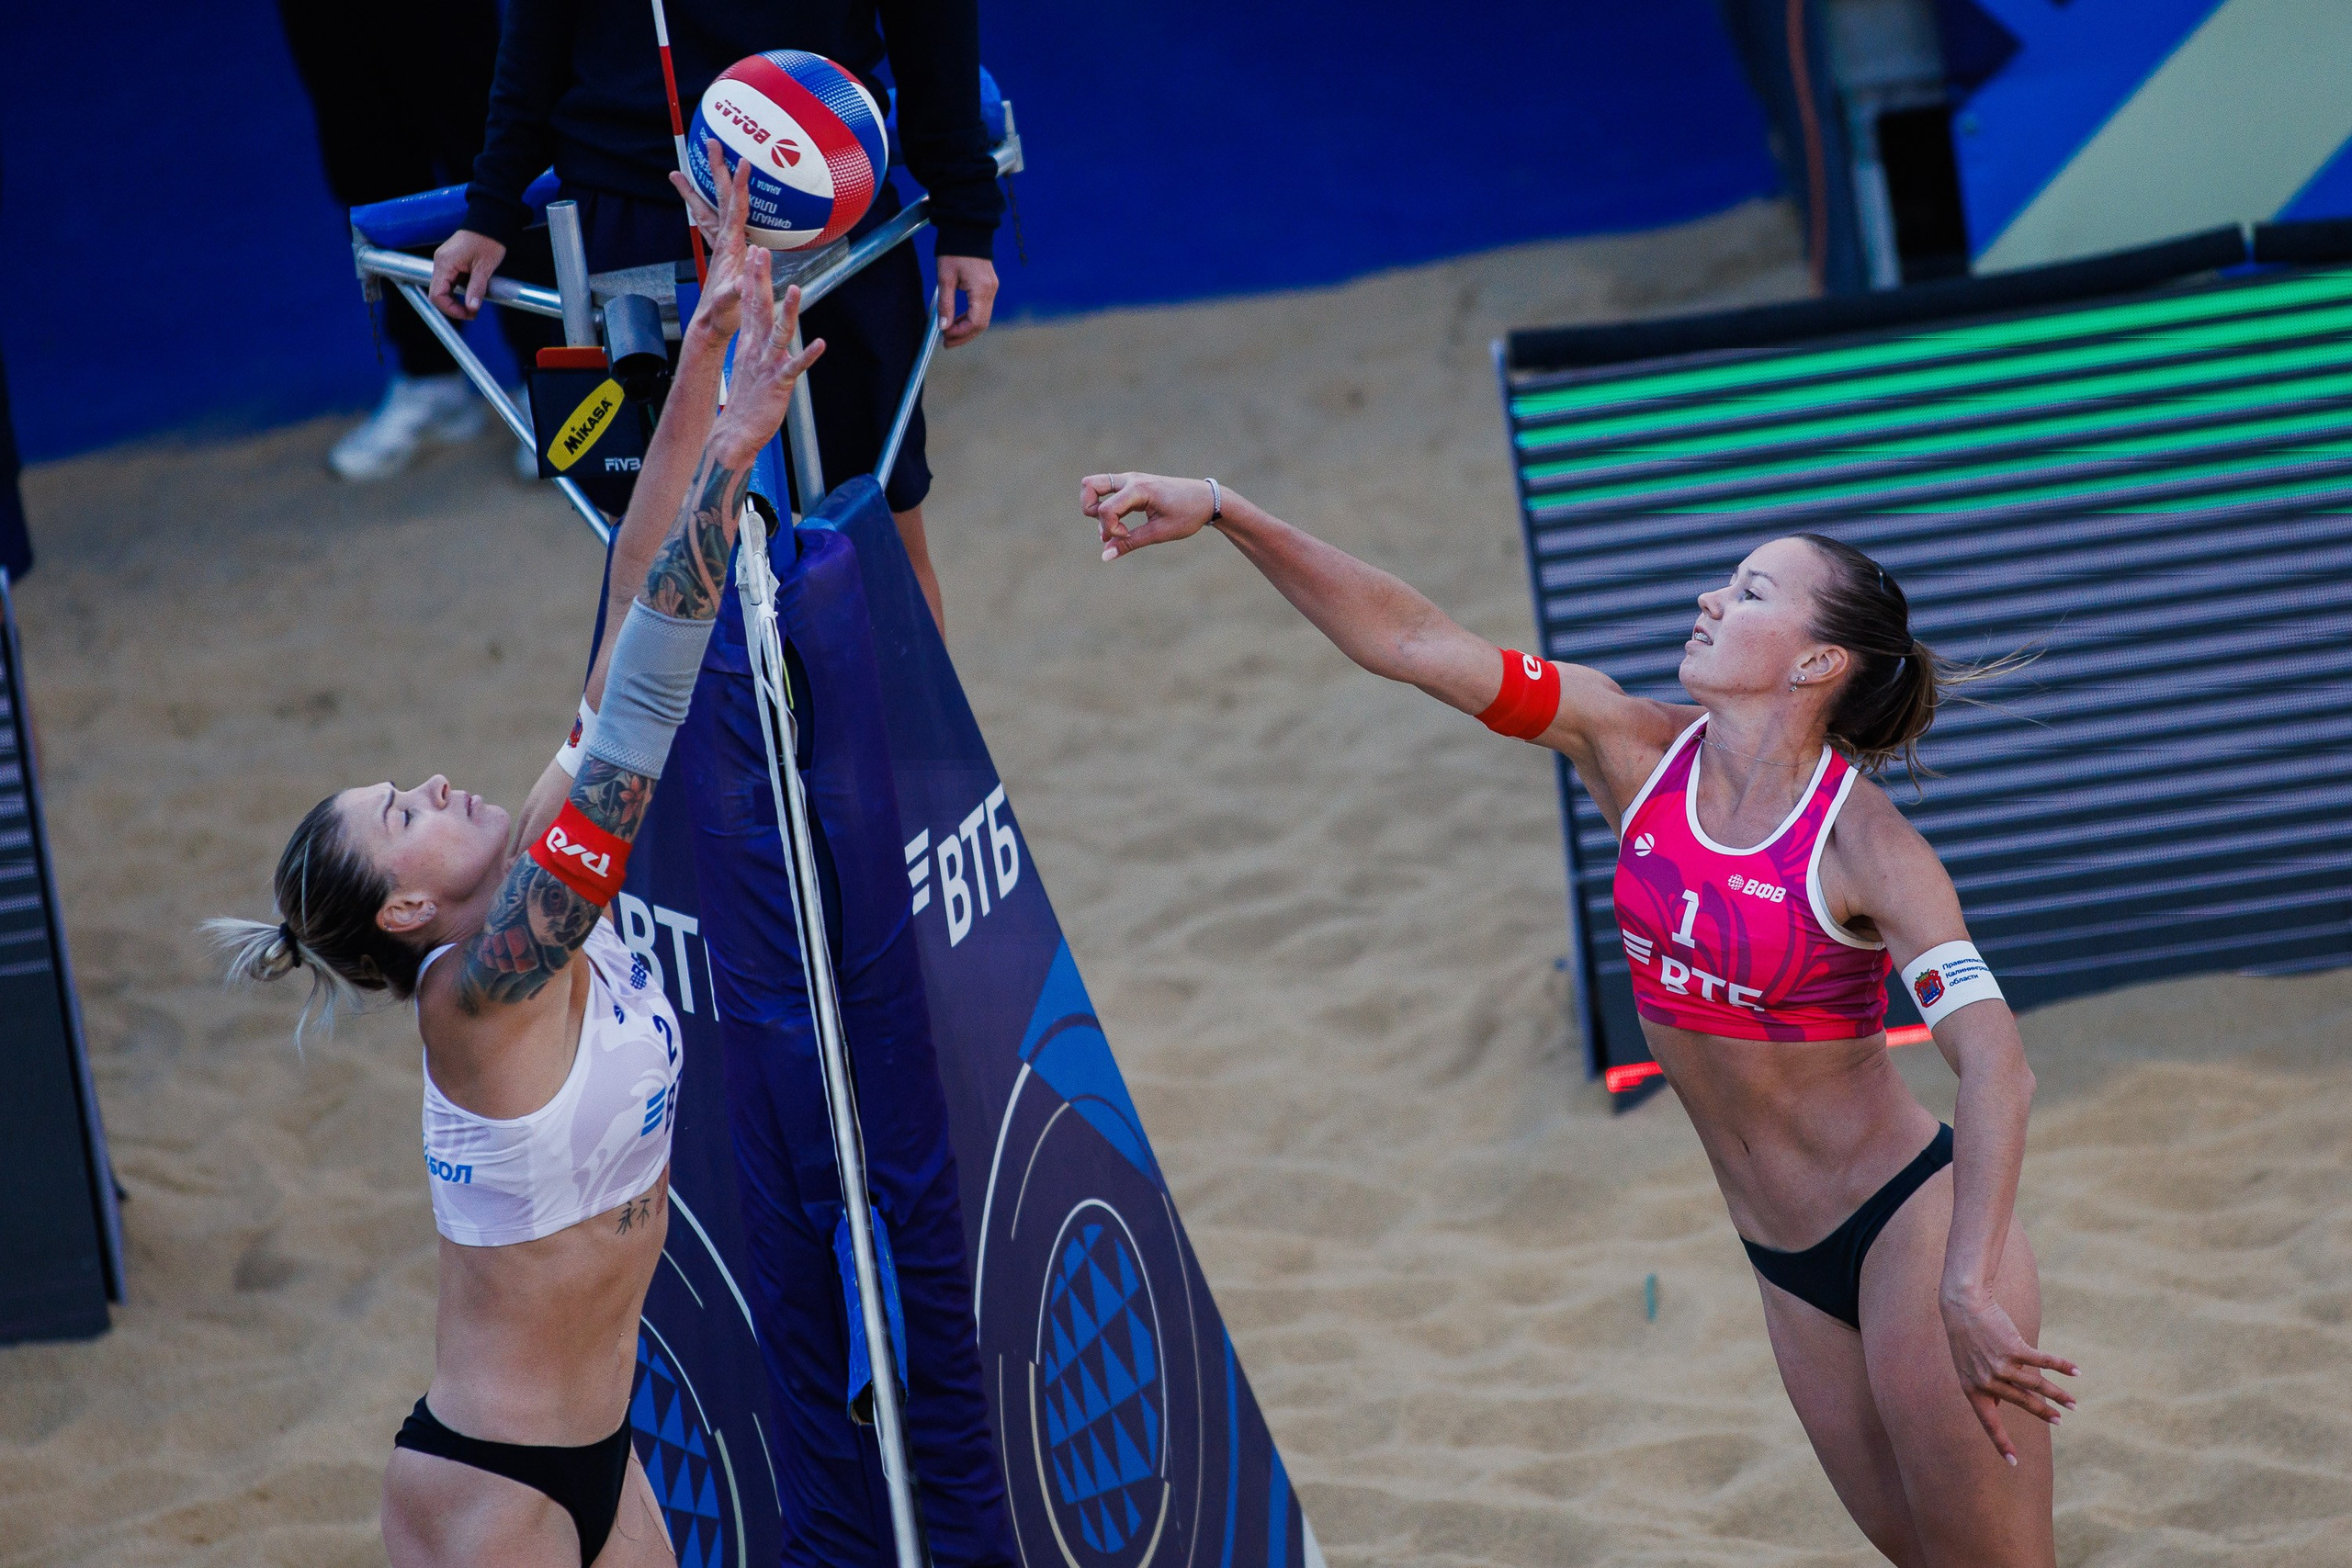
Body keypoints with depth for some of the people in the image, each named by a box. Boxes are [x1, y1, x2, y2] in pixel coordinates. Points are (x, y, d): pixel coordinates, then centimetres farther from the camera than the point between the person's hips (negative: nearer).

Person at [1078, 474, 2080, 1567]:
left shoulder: (1862, 844, -20)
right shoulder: (1636, 753, -3)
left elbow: (1995, 1065, -31)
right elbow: (1409, 642, -8)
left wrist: (1970, 1285, -44)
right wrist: (1222, 512, -16)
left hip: (1912, 1229, -6)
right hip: (1789, 1264, 7)